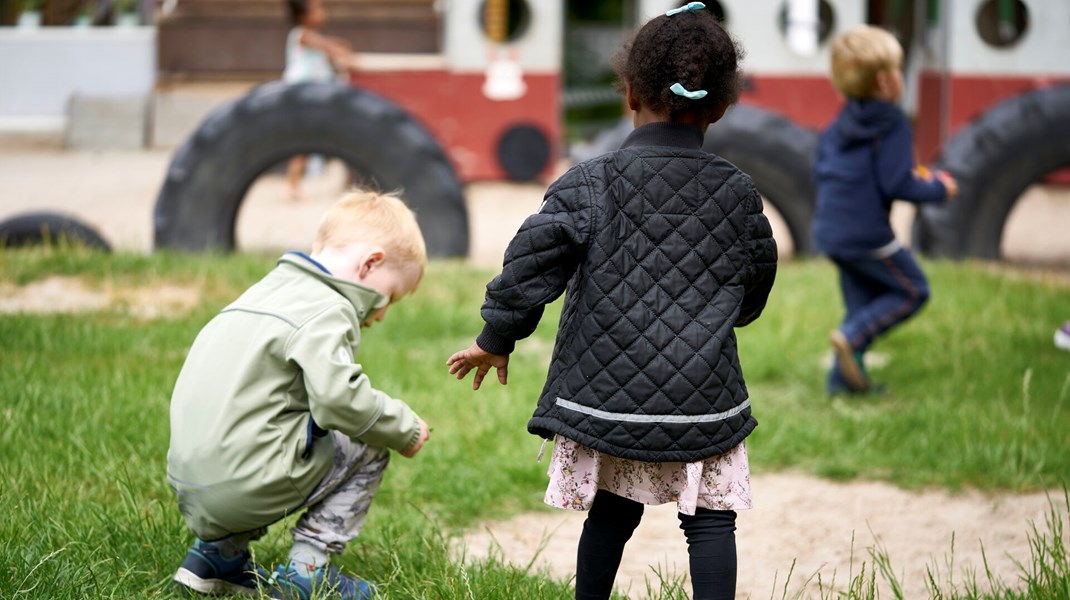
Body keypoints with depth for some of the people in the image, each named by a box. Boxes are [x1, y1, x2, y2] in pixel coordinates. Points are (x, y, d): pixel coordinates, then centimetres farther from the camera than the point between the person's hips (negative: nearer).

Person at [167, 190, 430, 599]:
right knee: (367, 449, 6)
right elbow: (339, 399, -22)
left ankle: (217, 551, 26)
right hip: (246, 486, -9)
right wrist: (405, 428, -7)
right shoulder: (327, 310, -10)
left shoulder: (269, 292, 21)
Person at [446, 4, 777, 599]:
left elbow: (530, 265, -11)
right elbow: (755, 288, 14)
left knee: (612, 514, 15)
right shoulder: (738, 193, 0)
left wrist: (496, 340, 3)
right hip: (704, 399, 0)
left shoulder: (589, 184, -7)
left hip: (609, 391, 0)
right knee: (711, 520, 6)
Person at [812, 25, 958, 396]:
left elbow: (820, 171, 18)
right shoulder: (891, 125, -15)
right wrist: (939, 188, -3)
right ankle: (850, 337, -7)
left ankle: (844, 377, 15)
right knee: (911, 291, 6)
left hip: (831, 230, 9)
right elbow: (897, 185, -19)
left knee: (864, 304, 17)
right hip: (866, 234, -8)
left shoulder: (839, 125, 11)